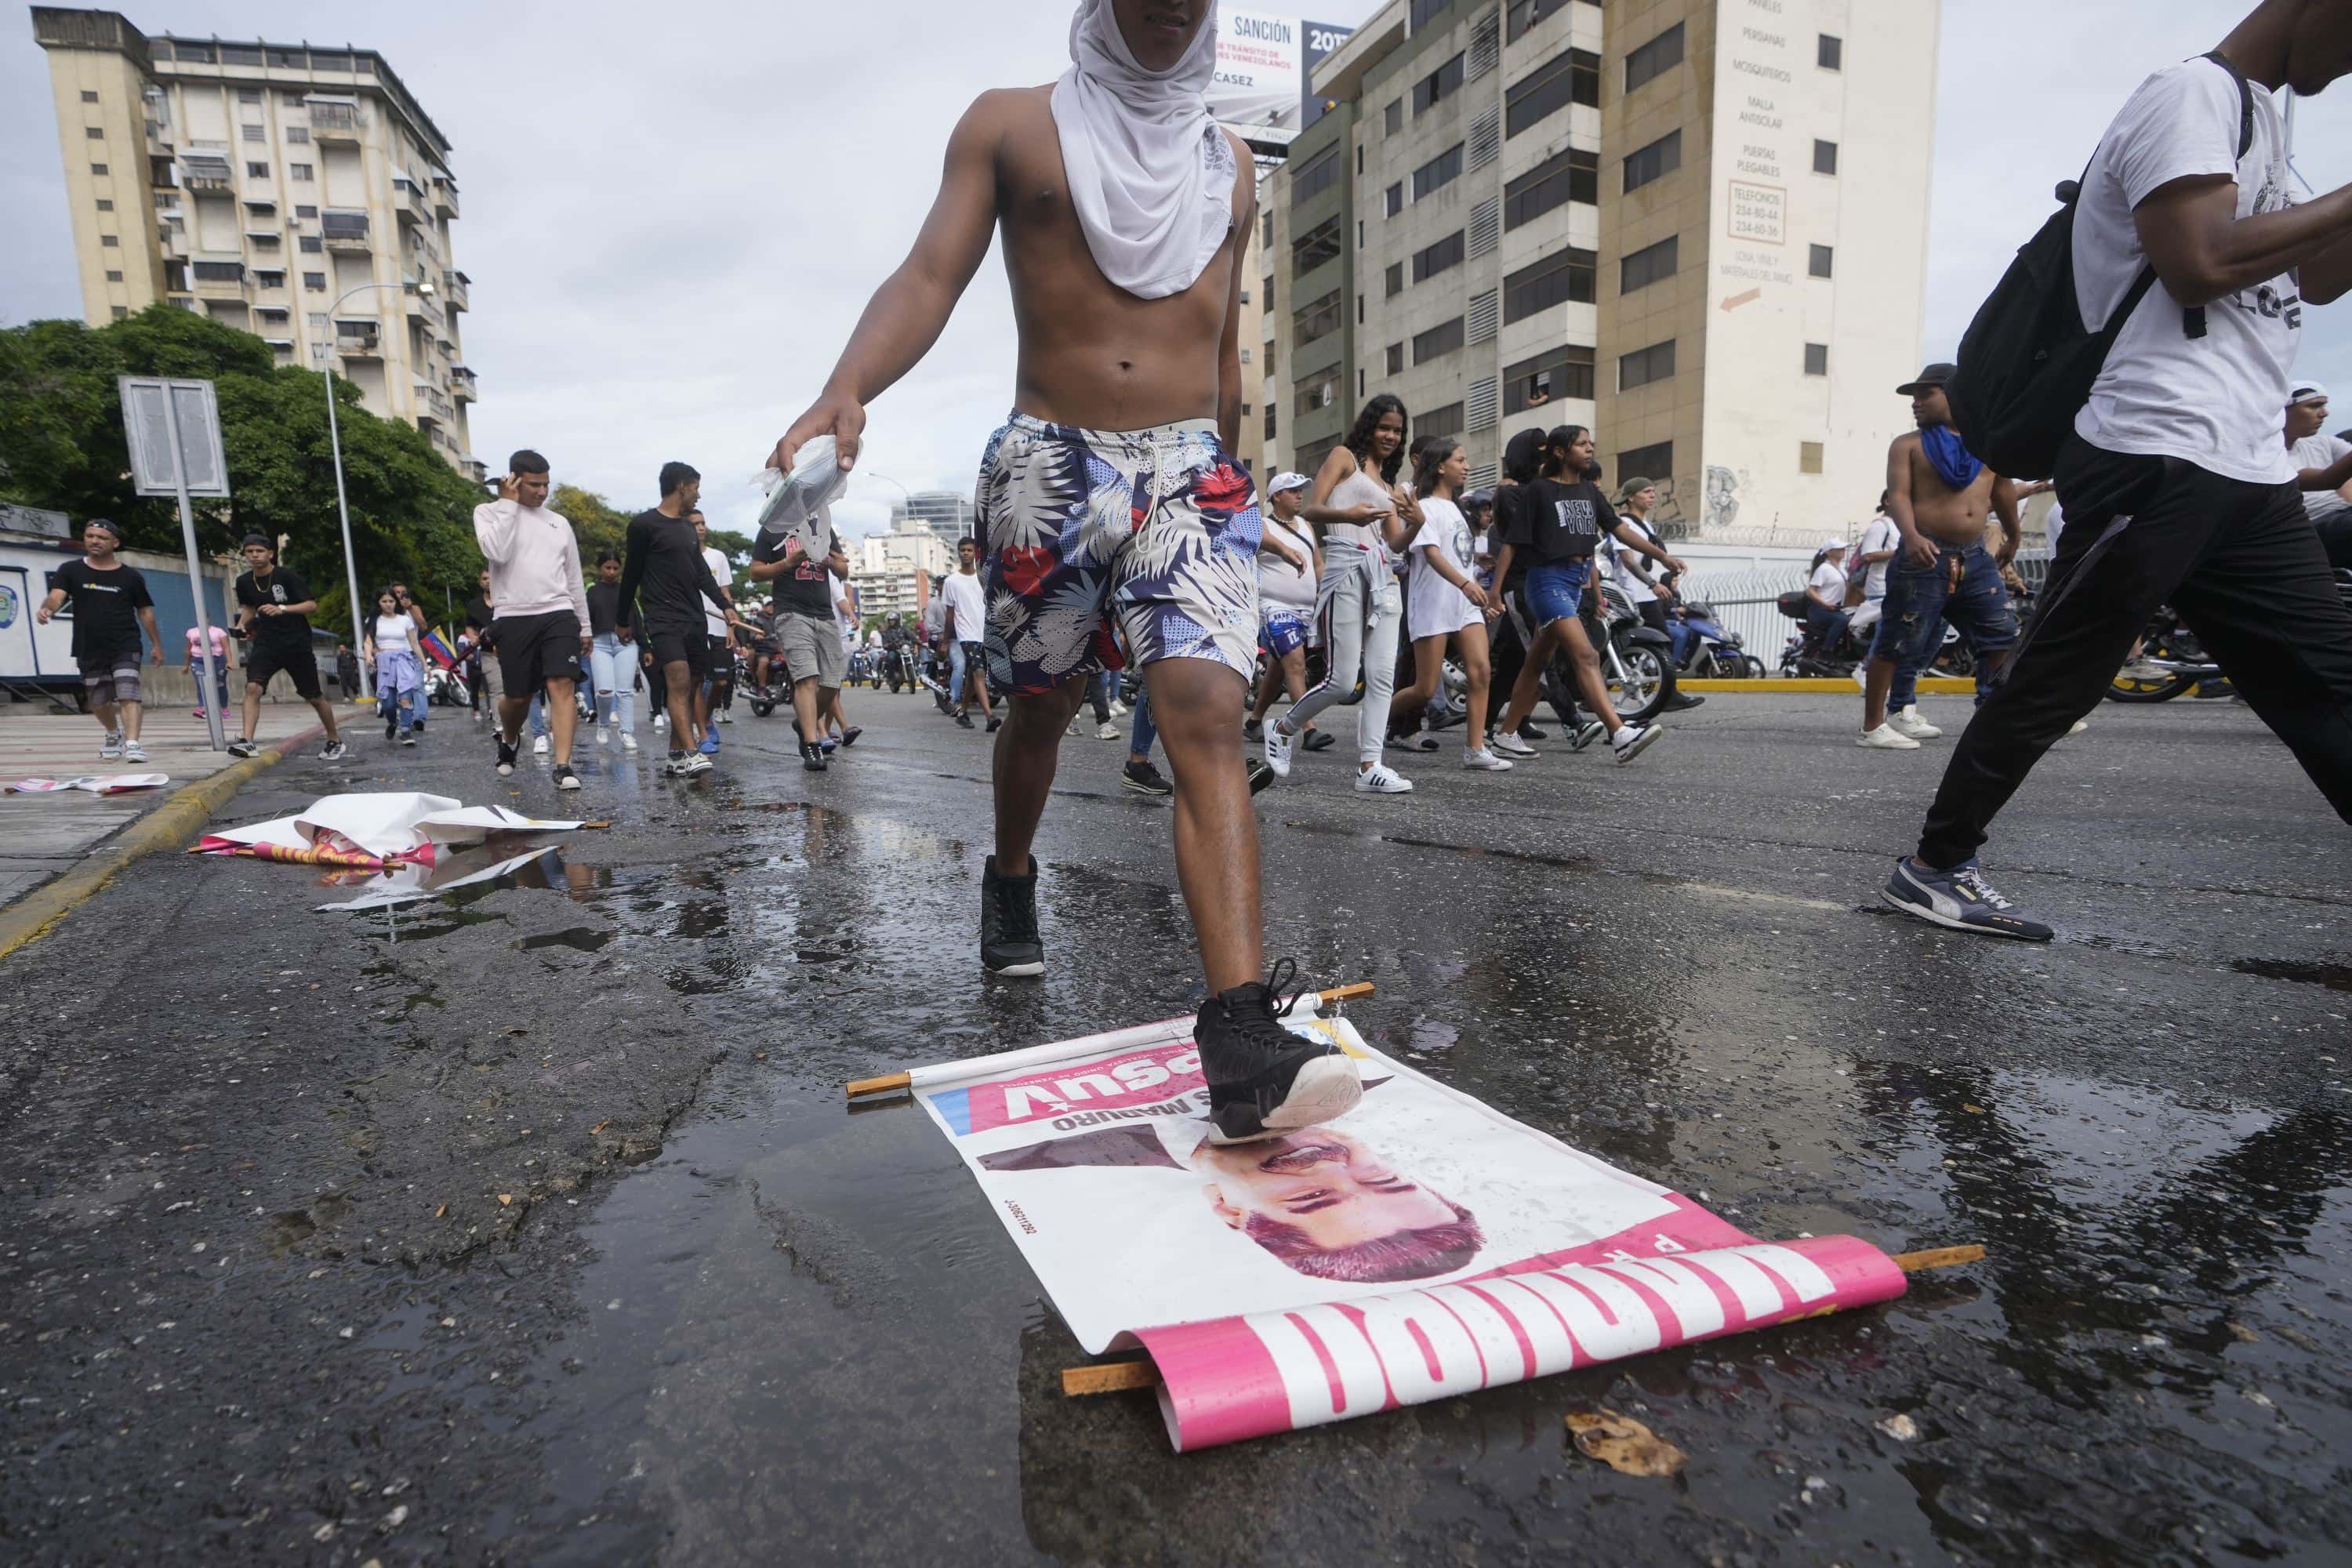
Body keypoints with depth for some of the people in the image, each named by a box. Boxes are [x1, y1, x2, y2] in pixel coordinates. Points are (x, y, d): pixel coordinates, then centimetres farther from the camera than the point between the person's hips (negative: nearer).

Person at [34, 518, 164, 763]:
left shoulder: (130, 576, 3)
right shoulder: (71, 571, 4)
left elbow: (145, 611, 9)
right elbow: (56, 596, -11)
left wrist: (156, 644, 10)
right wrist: (46, 608, -34)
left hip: (125, 646, -2)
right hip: (89, 650, 2)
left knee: (128, 694, -17)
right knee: (99, 702, 13)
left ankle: (132, 744, -24)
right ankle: (113, 734, 39)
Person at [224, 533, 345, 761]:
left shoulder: (287, 575, -10)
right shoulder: (244, 582, 4)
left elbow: (312, 605, -13)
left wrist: (282, 609, -27)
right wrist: (242, 624, 4)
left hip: (296, 642, -3)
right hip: (266, 642, 3)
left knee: (313, 696, 6)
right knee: (253, 687, -19)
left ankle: (335, 741, 22)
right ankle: (247, 741, -24)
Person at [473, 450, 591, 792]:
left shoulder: (559, 522, 15)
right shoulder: (489, 511, 4)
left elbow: (574, 579, 19)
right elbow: (497, 552, -17)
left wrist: (585, 626, 18)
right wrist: (509, 503, -10)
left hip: (558, 614, 2)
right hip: (513, 618, -2)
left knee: (562, 686, -15)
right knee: (517, 697, 7)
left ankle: (563, 766, -17)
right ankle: (509, 740, 40)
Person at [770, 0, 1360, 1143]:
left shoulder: (1226, 163, 18)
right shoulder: (1010, 126, 8)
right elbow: (930, 278, -4)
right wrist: (847, 388, -23)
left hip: (1191, 469, 1)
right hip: (1051, 467, -1)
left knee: (1209, 720, -18)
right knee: (1040, 707, 13)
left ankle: (1241, 1037, -26)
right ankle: (1010, 880, 43)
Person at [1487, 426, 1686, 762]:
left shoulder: (1589, 491, 14)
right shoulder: (1538, 491, -6)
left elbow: (1620, 530, 10)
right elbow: (1511, 543, -7)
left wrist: (1662, 557, 0)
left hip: (1576, 582, 8)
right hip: (1548, 579, -8)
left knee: (1537, 661, 12)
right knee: (1586, 657, -19)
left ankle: (1505, 735, 19)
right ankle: (1620, 736, -27)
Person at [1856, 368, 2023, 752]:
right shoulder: (1908, 444, 0)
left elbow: (2002, 490, 24)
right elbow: (1898, 494, -12)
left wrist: (2012, 537, 32)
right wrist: (1911, 535, -30)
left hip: (1976, 557, 5)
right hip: (1926, 556, -5)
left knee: (2001, 632, 10)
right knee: (1898, 642, -7)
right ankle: (1872, 727, -3)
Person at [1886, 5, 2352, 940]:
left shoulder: (2257, 119, 26)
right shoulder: (2195, 94, -4)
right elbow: (2200, 262, -19)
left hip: (2248, 472, 10)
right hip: (2156, 460, -10)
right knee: (2049, 688, -4)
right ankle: (1935, 867, 7)